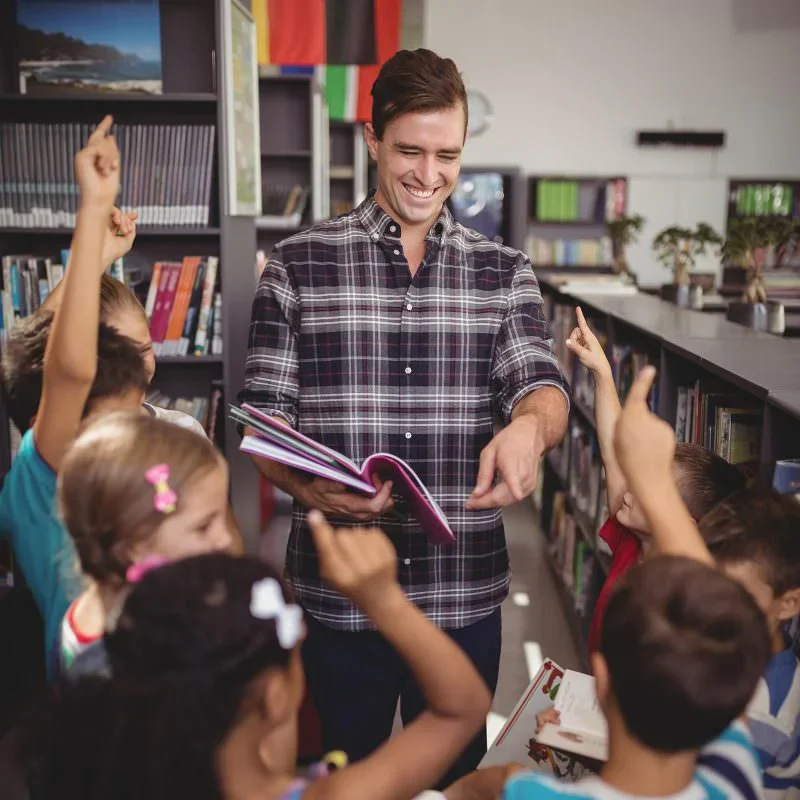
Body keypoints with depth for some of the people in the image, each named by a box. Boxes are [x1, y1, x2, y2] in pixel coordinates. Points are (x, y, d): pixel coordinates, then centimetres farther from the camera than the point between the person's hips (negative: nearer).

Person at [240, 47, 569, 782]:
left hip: (465, 596, 2)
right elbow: (262, 417, -3)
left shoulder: (504, 272, 4)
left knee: (454, 773, 21)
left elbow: (543, 386, -8)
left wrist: (527, 426, -32)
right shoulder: (298, 265, -1)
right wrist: (311, 486, -24)